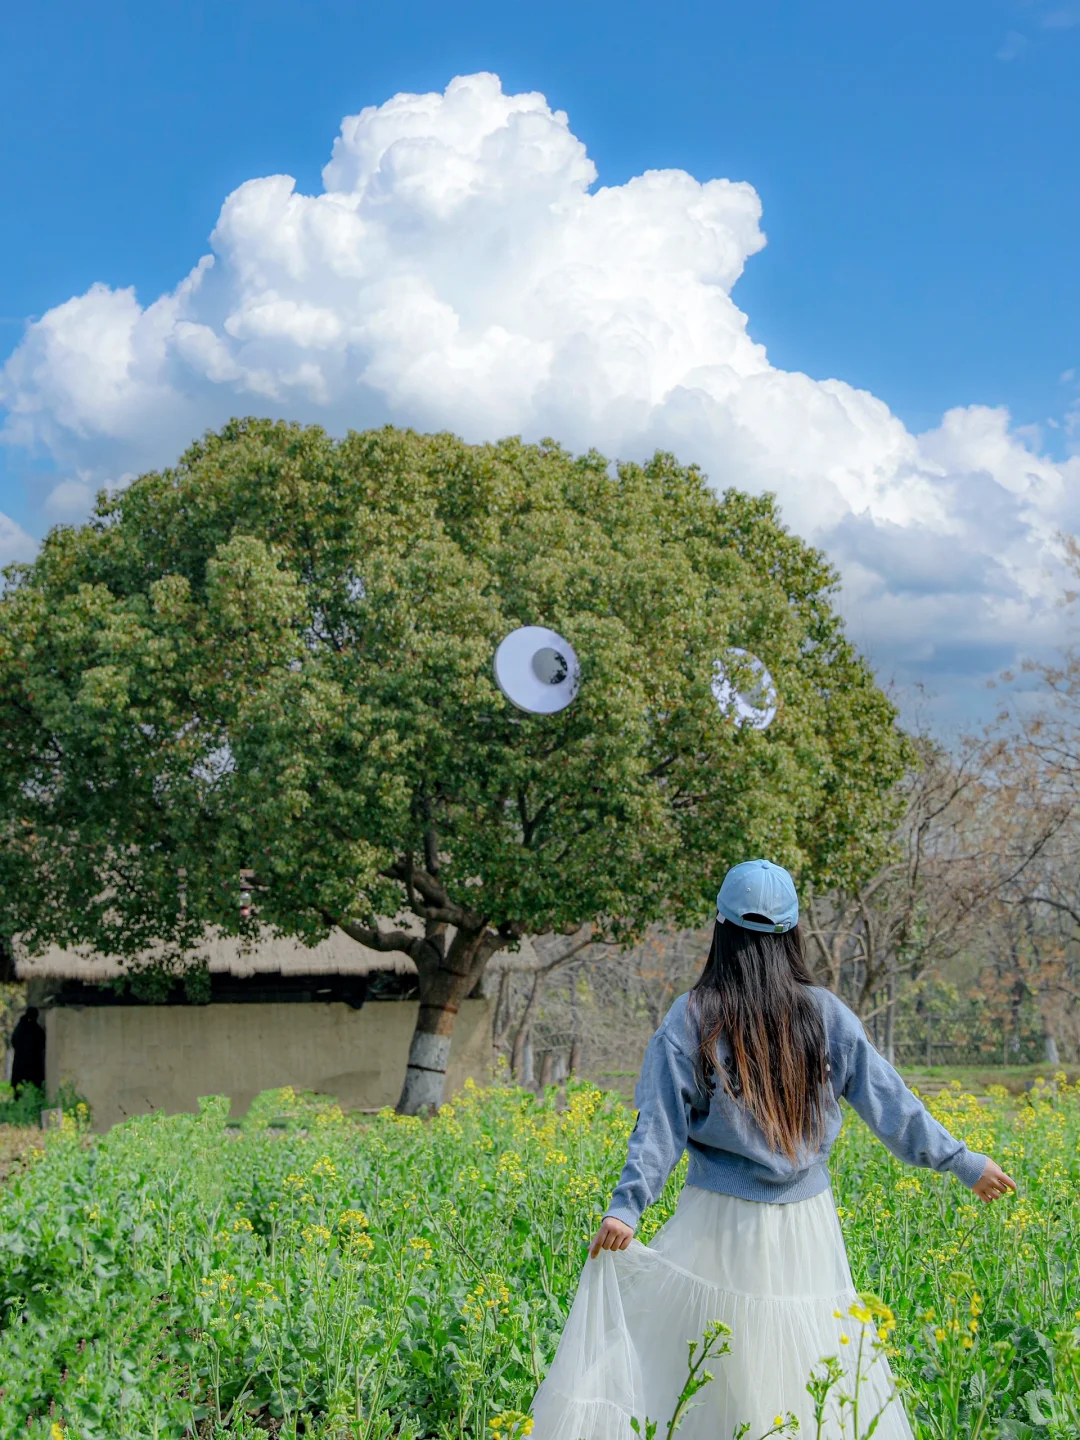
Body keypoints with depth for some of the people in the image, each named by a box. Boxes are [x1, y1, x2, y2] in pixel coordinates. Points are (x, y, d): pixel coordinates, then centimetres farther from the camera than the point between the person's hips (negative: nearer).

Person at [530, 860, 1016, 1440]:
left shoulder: (691, 1018, -5)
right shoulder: (825, 1015, 0)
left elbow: (662, 1123, -12)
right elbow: (888, 1102, 4)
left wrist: (626, 1206, -15)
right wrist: (961, 1160, 13)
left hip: (722, 1221, -2)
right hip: (806, 1227, 2)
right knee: (814, 1369, 10)